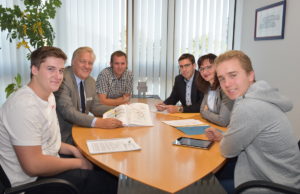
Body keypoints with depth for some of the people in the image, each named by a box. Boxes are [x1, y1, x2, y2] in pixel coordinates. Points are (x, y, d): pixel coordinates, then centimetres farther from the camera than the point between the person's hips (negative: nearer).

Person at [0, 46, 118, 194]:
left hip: (46, 167, 9)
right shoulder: (25, 105, -26)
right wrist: (78, 163, -16)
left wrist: (73, 150, -1)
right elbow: (33, 166, -28)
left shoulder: (48, 95, 4)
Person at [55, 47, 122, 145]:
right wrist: (98, 122, -38)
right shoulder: (63, 79, -17)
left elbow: (95, 106, 12)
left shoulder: (91, 81, 9)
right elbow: (68, 111, -27)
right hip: (65, 136, -8)